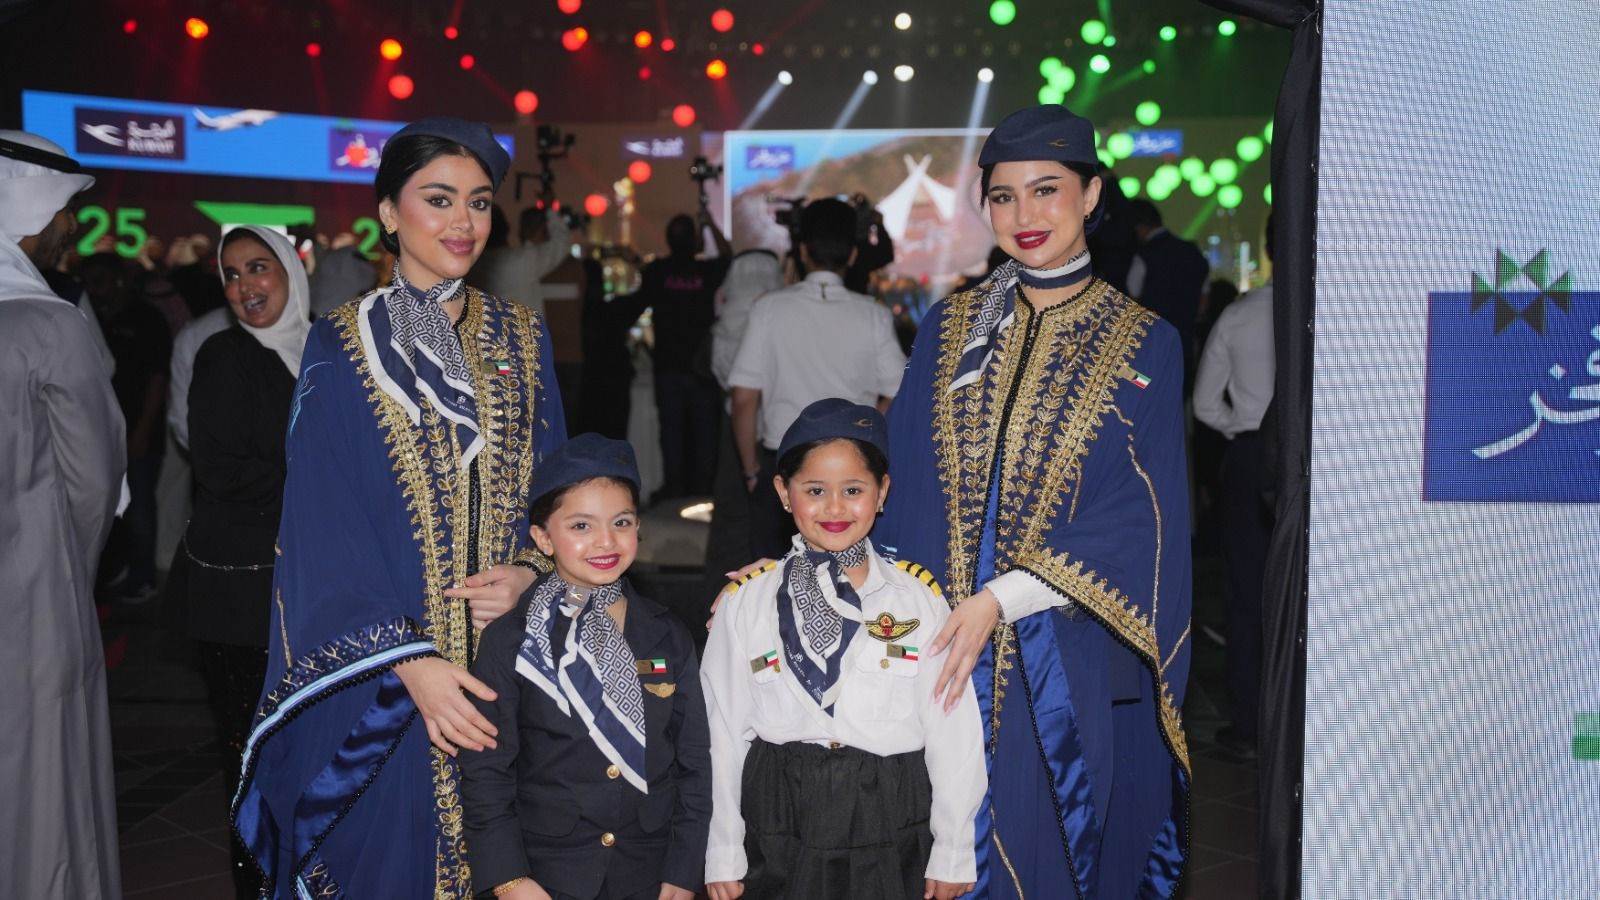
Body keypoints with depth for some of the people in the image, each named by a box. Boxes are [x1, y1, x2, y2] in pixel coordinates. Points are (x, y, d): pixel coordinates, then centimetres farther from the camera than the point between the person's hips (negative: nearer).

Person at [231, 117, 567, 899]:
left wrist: (527, 572, -10)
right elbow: (323, 529, -8)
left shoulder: (521, 339, 7)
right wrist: (410, 661, -17)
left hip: (511, 649, 3)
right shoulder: (341, 348, -3)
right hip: (382, 673, -3)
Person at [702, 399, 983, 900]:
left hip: (890, 841, 0)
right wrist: (723, 857, 4)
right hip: (778, 835, 1)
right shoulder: (746, 603, -1)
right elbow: (722, 731, 2)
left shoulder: (919, 601, -3)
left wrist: (953, 855, 1)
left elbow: (952, 733, 0)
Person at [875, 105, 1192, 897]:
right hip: (953, 656, 2)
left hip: (1074, 668, -2)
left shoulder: (1142, 344, -1)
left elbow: (1135, 518, -9)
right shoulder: (950, 328, 7)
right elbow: (905, 491, 6)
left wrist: (1000, 600, -19)